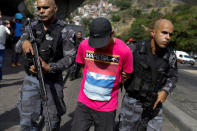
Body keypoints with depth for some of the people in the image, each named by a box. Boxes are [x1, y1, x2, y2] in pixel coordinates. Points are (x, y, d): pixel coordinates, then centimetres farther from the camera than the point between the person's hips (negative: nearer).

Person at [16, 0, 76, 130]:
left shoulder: (65, 32, -9)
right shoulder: (32, 27, 4)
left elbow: (70, 57, -11)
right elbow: (18, 47, 1)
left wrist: (49, 68, -26)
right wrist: (23, 43, -24)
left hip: (52, 82, -3)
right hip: (31, 79, 3)